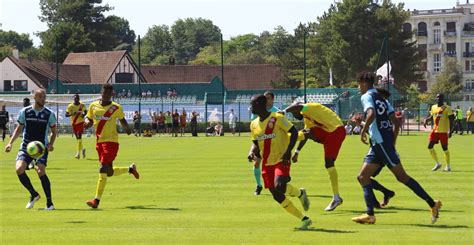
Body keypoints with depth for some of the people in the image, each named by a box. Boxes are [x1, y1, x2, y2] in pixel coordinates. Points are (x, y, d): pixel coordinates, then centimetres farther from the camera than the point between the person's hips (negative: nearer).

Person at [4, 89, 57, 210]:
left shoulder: (49, 114, -1)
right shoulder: (24, 112, 2)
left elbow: (54, 131, 10)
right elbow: (19, 128, 13)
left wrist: (51, 144, -7)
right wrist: (10, 143, 2)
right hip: (26, 146, 2)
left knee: (41, 171, -20)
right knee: (19, 169, -18)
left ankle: (49, 202, -8)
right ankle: (33, 194, 5)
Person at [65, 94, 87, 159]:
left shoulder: (82, 105, -2)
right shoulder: (70, 106, -6)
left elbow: (85, 111, 15)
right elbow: (66, 115, -6)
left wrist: (83, 115, -7)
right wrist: (72, 114, -25)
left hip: (81, 122, -2)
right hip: (74, 123, 2)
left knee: (79, 137, -13)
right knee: (77, 138, 11)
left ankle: (78, 153, -13)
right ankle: (82, 149, 36)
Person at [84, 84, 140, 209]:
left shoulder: (116, 108, -2)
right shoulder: (93, 106, 6)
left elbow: (122, 119, 13)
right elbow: (89, 119, 14)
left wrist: (126, 127, -8)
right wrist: (87, 123, -11)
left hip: (111, 141, -5)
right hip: (99, 141, 5)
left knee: (103, 169, -16)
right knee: (109, 172, 13)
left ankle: (97, 200, -11)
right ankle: (130, 169, 41)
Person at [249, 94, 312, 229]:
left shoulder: (277, 118, -11)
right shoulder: (254, 124, 9)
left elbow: (294, 132, -11)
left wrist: (288, 151, -22)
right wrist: (252, 153, -3)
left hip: (281, 160, -7)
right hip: (267, 163, 7)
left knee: (279, 187, -30)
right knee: (277, 197, -1)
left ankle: (300, 193, 4)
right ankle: (304, 219, 10)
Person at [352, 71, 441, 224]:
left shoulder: (366, 96, -5)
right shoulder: (381, 98, 20)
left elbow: (371, 114, -25)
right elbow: (396, 122, 17)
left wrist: (363, 131, -13)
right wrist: (392, 142, 21)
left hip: (381, 142, -9)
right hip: (378, 145, 9)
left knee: (401, 176, -6)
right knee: (363, 177, 7)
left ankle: (432, 204, -5)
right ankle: (370, 214, 1)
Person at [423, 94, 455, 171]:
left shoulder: (447, 108, -8)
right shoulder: (433, 107, 10)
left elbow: (451, 120, -11)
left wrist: (451, 131, -19)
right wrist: (426, 120, 2)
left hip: (443, 131, -6)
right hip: (435, 130, 6)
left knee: (445, 148, 0)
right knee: (430, 146, -3)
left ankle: (448, 166, 13)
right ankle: (437, 163, 13)